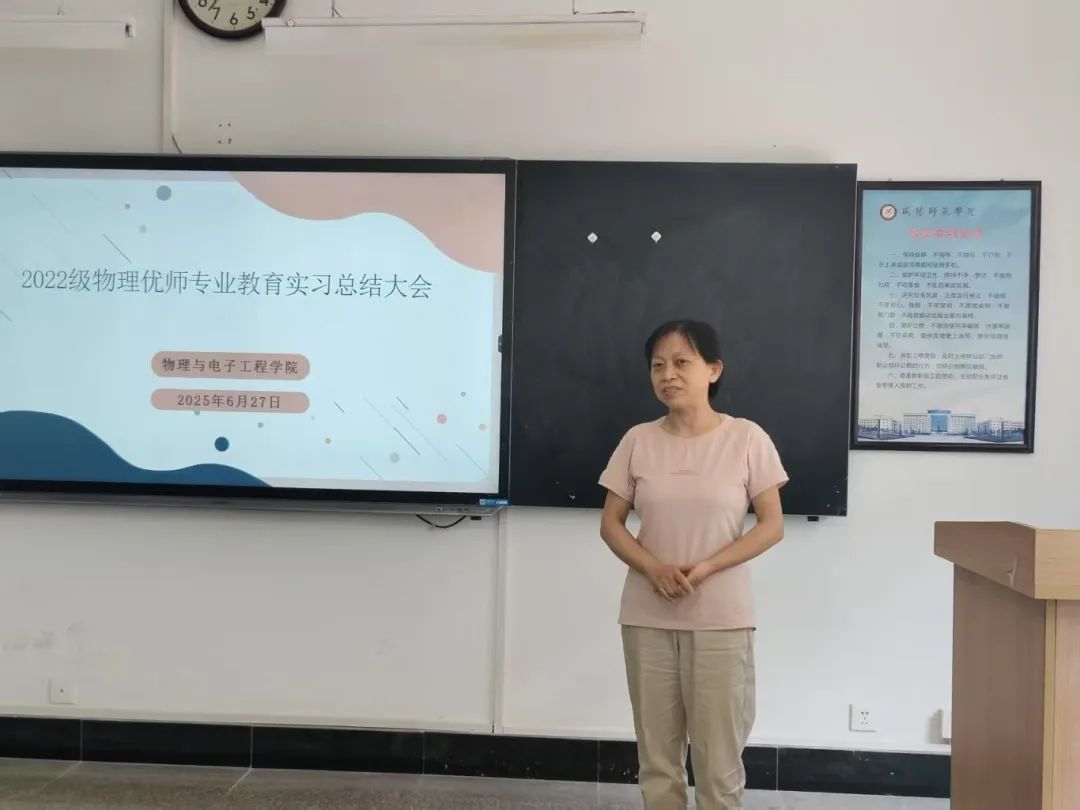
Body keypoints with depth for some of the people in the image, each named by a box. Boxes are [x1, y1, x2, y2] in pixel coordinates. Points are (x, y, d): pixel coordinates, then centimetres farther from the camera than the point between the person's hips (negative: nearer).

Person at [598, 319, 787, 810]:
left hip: (721, 620, -2)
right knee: (656, 755, 11)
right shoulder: (638, 441, 1)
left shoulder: (746, 439, -5)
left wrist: (706, 568, -16)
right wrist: (653, 568, -14)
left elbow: (771, 526, -3)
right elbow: (611, 523, 5)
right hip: (647, 618, 2)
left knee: (718, 758, 6)